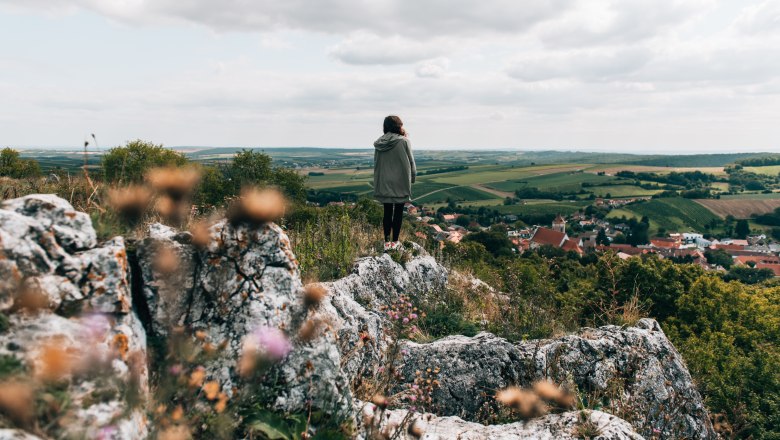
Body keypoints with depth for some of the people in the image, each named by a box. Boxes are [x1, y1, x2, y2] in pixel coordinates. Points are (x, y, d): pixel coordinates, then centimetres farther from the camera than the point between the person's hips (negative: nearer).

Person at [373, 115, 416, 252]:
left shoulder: (379, 143, -1)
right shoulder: (403, 141, -13)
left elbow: (376, 163, 5)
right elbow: (410, 161, -7)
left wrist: (378, 182, 12)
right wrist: (413, 177, 7)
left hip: (384, 183, 4)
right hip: (400, 183, -4)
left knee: (387, 212, 11)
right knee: (398, 212, 7)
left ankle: (387, 242, 12)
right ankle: (395, 242, 12)